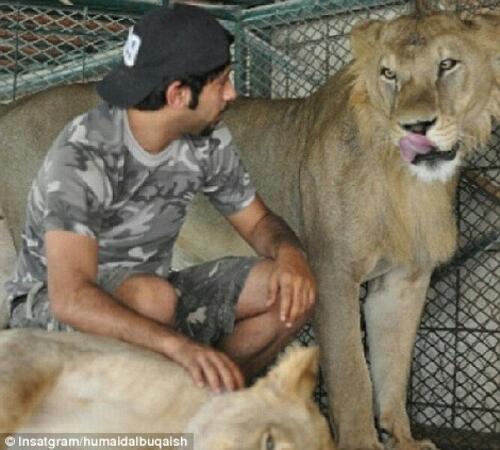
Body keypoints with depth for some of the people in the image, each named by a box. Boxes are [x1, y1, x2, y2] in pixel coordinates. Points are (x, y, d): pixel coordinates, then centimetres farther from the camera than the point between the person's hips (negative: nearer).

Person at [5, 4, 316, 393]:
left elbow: (258, 220, 5)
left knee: (291, 291, -12)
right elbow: (71, 298, -40)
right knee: (152, 297, -39)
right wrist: (179, 345, -55)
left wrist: (290, 254, -20)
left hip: (151, 295, 6)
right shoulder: (82, 155, -30)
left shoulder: (208, 139, -9)